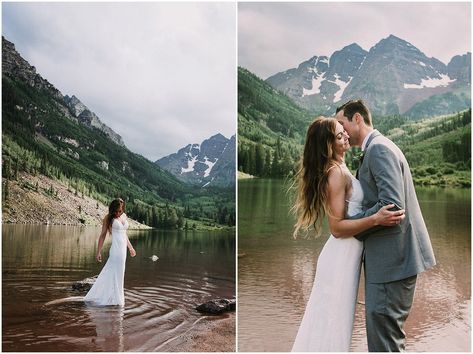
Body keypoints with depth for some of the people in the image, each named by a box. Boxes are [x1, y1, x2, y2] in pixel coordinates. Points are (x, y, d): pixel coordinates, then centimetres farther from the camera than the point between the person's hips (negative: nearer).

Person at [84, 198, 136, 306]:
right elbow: (103, 235, -3)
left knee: (109, 273, 13)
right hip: (116, 249, -6)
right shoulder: (109, 218, -6)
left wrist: (130, 247, 24)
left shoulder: (124, 216, 11)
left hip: (123, 248, 6)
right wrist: (99, 252, -5)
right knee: (117, 275, 1)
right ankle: (117, 300, 14)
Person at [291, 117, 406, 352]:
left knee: (327, 320, 18)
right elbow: (337, 227, -21)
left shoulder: (336, 170, 11)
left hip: (345, 253, 9)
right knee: (334, 322, 2)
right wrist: (376, 219, -31)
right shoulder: (337, 172, -19)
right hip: (343, 255, -9)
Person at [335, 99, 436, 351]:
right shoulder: (376, 148, 16)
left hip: (392, 255, -10)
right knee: (386, 328, 19)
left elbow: (391, 206, -24)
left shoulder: (379, 149, -15)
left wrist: (348, 224, -14)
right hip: (392, 254, 10)